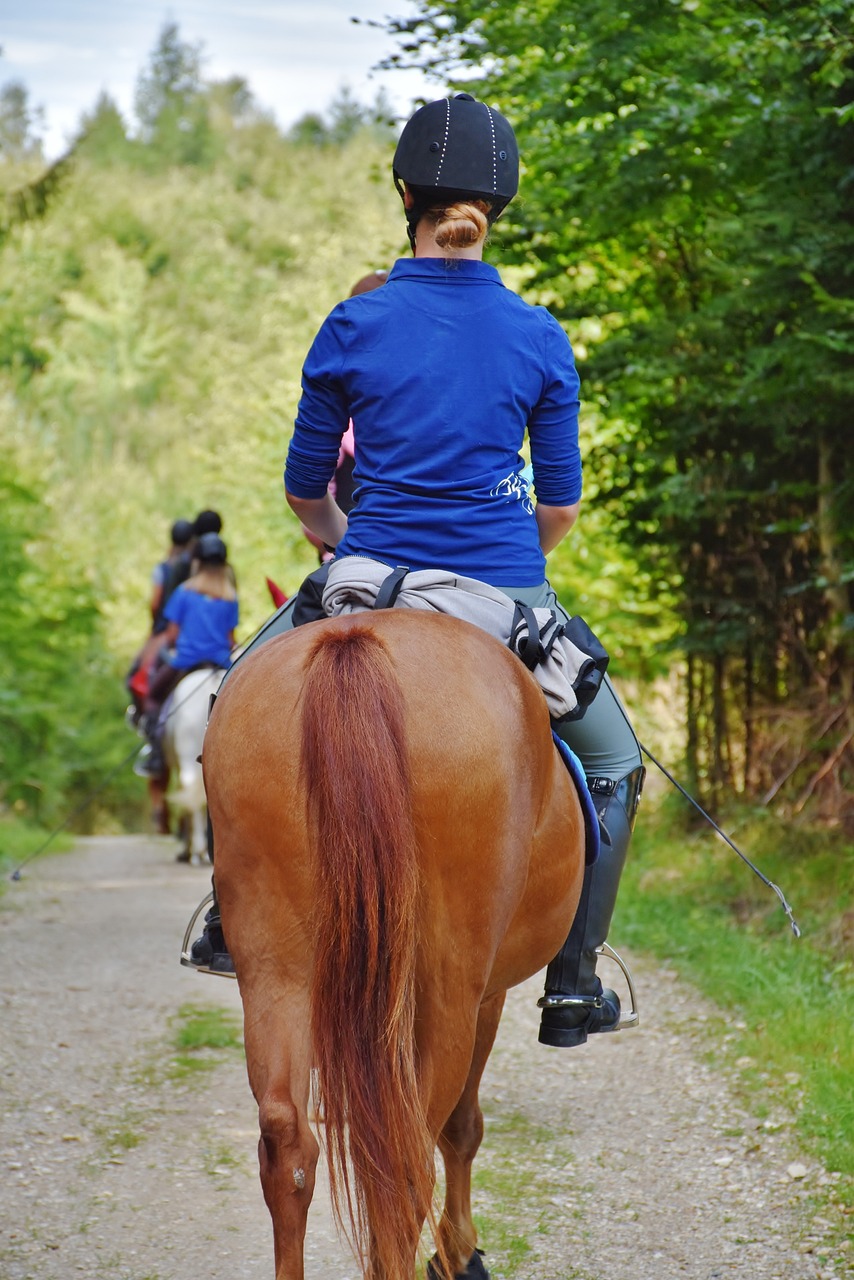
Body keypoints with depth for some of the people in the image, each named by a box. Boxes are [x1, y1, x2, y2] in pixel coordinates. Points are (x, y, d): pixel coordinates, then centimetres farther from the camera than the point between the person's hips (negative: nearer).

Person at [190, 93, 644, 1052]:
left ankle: (232, 918, 26)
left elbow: (303, 488, 6)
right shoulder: (540, 340, -3)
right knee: (613, 764, 21)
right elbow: (561, 510, 4)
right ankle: (572, 985, 16)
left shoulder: (351, 328, -4)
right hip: (508, 597, 0)